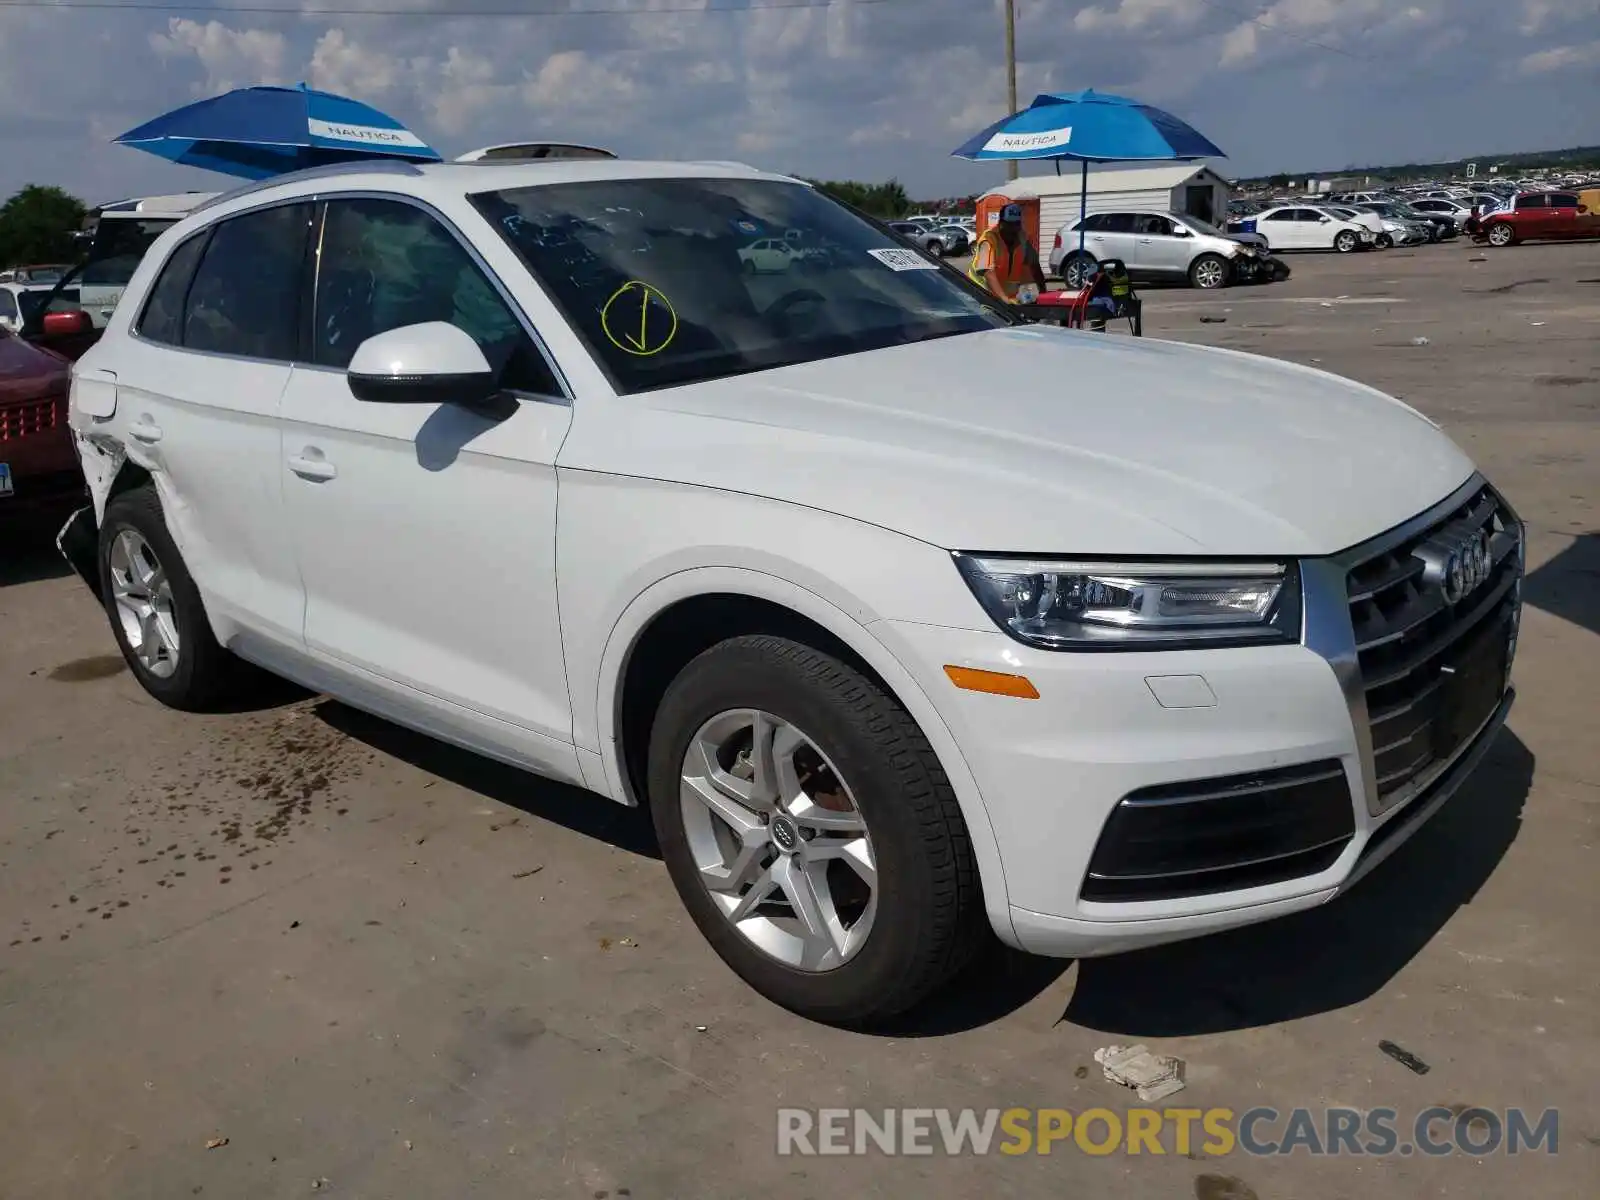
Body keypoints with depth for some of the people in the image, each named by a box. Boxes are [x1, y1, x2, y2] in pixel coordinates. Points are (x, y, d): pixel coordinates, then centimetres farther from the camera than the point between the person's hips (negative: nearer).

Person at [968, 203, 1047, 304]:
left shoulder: (1022, 238, -6)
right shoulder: (989, 239, -23)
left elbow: (1034, 265, 2)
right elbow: (988, 273, -34)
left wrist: (1043, 292, -6)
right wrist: (1004, 298, -45)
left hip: (1006, 290, 5)